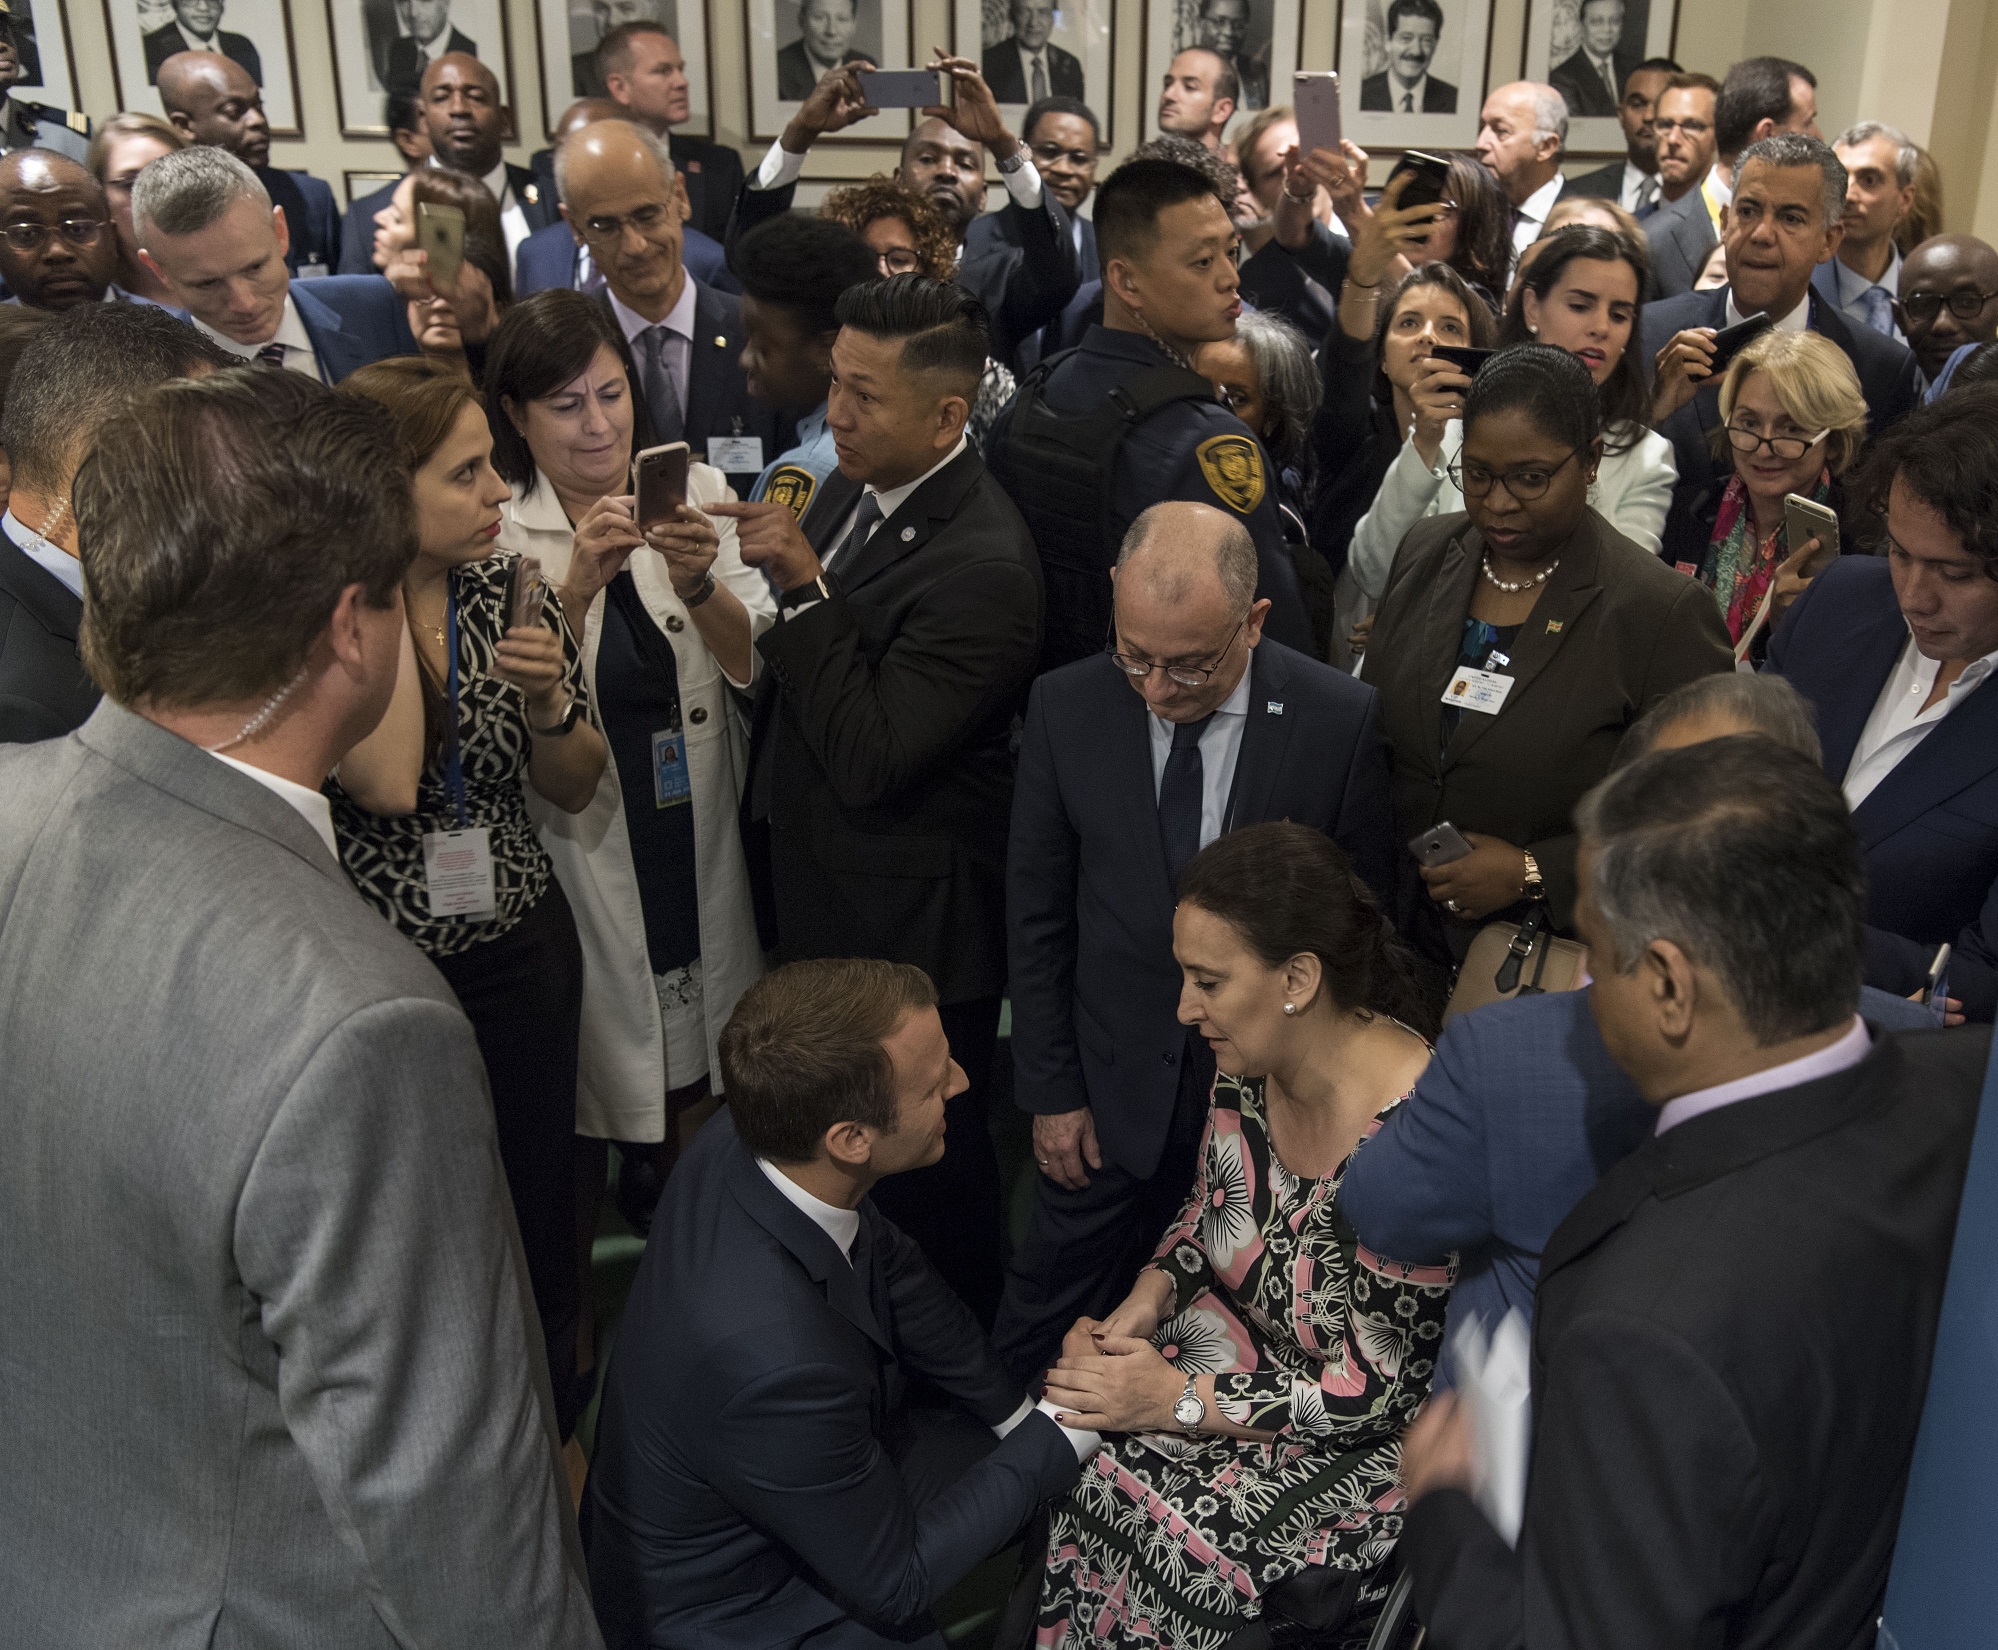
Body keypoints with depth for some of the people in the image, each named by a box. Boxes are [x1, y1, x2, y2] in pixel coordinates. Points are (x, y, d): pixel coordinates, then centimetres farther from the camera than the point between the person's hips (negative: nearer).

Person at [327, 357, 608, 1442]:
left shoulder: (508, 587, -3)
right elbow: (387, 784, -31)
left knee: (536, 1197, 18)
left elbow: (573, 790, 5)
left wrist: (548, 701, -16)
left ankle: (554, 1418, 43)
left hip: (521, 951, 4)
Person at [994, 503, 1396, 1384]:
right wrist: (1051, 1091, -1)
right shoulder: (1066, 707, -10)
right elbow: (1036, 916, -1)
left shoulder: (1341, 718, -14)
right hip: (1115, 1087, 1)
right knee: (1042, 1322, 13)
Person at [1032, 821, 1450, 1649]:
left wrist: (1180, 1397, -21)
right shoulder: (1248, 1069, -8)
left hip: (1369, 1439, -6)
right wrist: (1149, 1300, -7)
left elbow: (1378, 1387, -22)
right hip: (1240, 1345, 7)